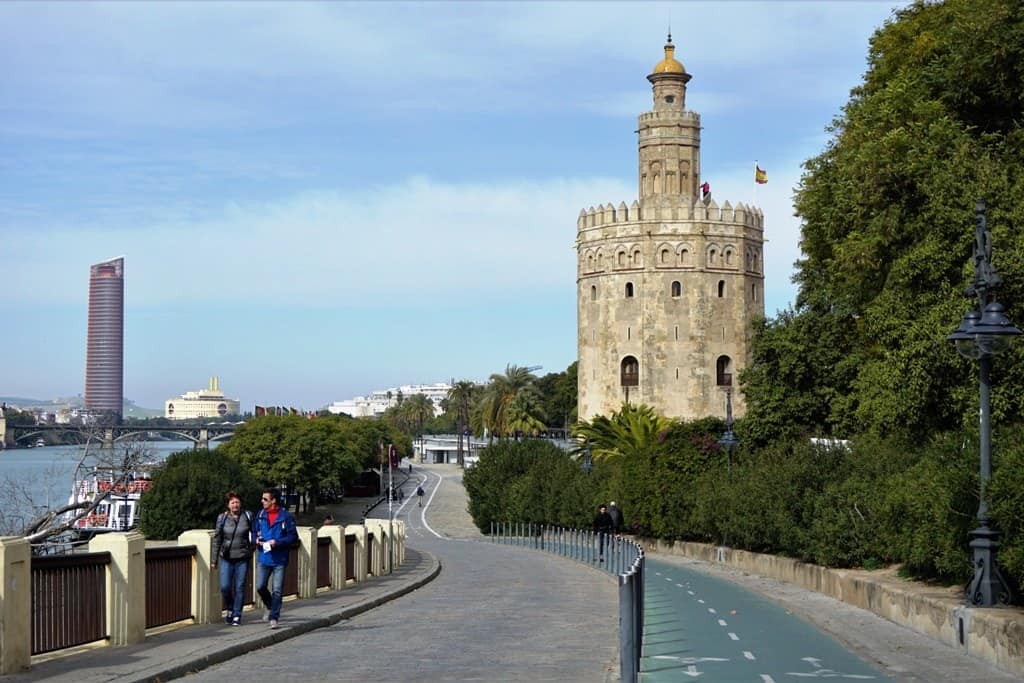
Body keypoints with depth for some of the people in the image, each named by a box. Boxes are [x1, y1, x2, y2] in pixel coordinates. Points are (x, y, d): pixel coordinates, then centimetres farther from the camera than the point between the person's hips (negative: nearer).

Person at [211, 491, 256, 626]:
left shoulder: (247, 516, 2)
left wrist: (253, 543, -2)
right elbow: (217, 539, 6)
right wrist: (214, 559, 6)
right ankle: (229, 609, 21)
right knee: (225, 587, -5)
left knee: (239, 587, 0)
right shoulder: (222, 518, 2)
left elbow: (253, 533, 16)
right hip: (226, 558, 0)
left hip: (242, 558, 0)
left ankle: (237, 615, 10)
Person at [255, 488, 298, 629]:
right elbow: (255, 532, 19)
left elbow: (293, 537, -7)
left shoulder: (286, 516, -7)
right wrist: (257, 540, -4)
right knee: (260, 587, 1)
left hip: (279, 560, -4)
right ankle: (270, 607, 28)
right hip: (263, 558, 4)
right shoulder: (261, 515, 7)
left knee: (277, 591, -2)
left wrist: (277, 542, -18)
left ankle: (274, 617, 5)